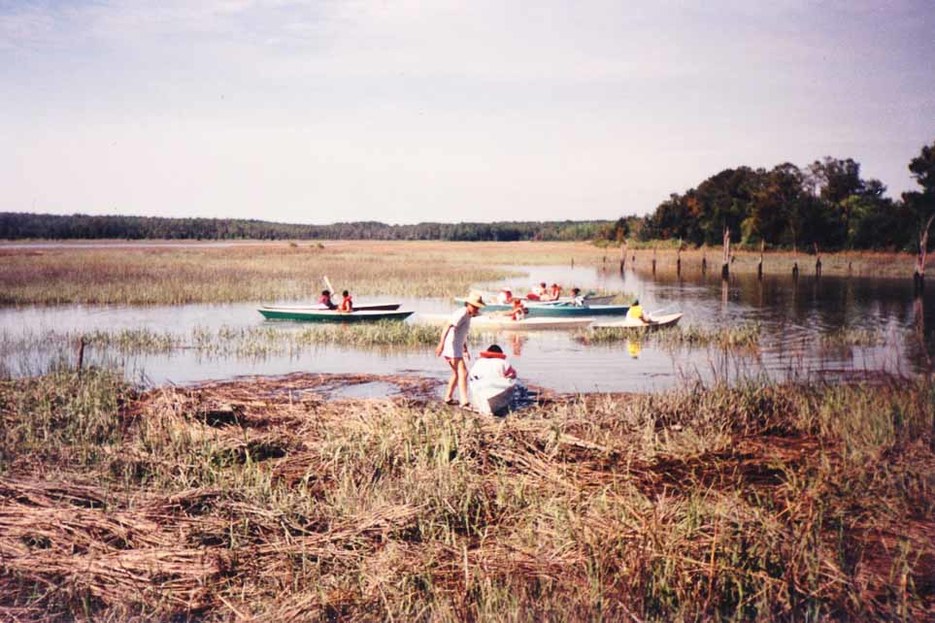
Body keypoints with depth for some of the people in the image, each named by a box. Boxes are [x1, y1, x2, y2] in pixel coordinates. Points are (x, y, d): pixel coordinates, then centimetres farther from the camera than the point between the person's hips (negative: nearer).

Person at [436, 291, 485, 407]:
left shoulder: (468, 315, 15)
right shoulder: (462, 314, -16)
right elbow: (447, 326, -28)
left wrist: (465, 349, 29)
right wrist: (441, 343, -37)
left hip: (456, 348, 11)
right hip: (452, 347, -11)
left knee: (456, 373, 21)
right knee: (463, 373, -14)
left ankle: (448, 398, 30)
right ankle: (464, 402, -17)